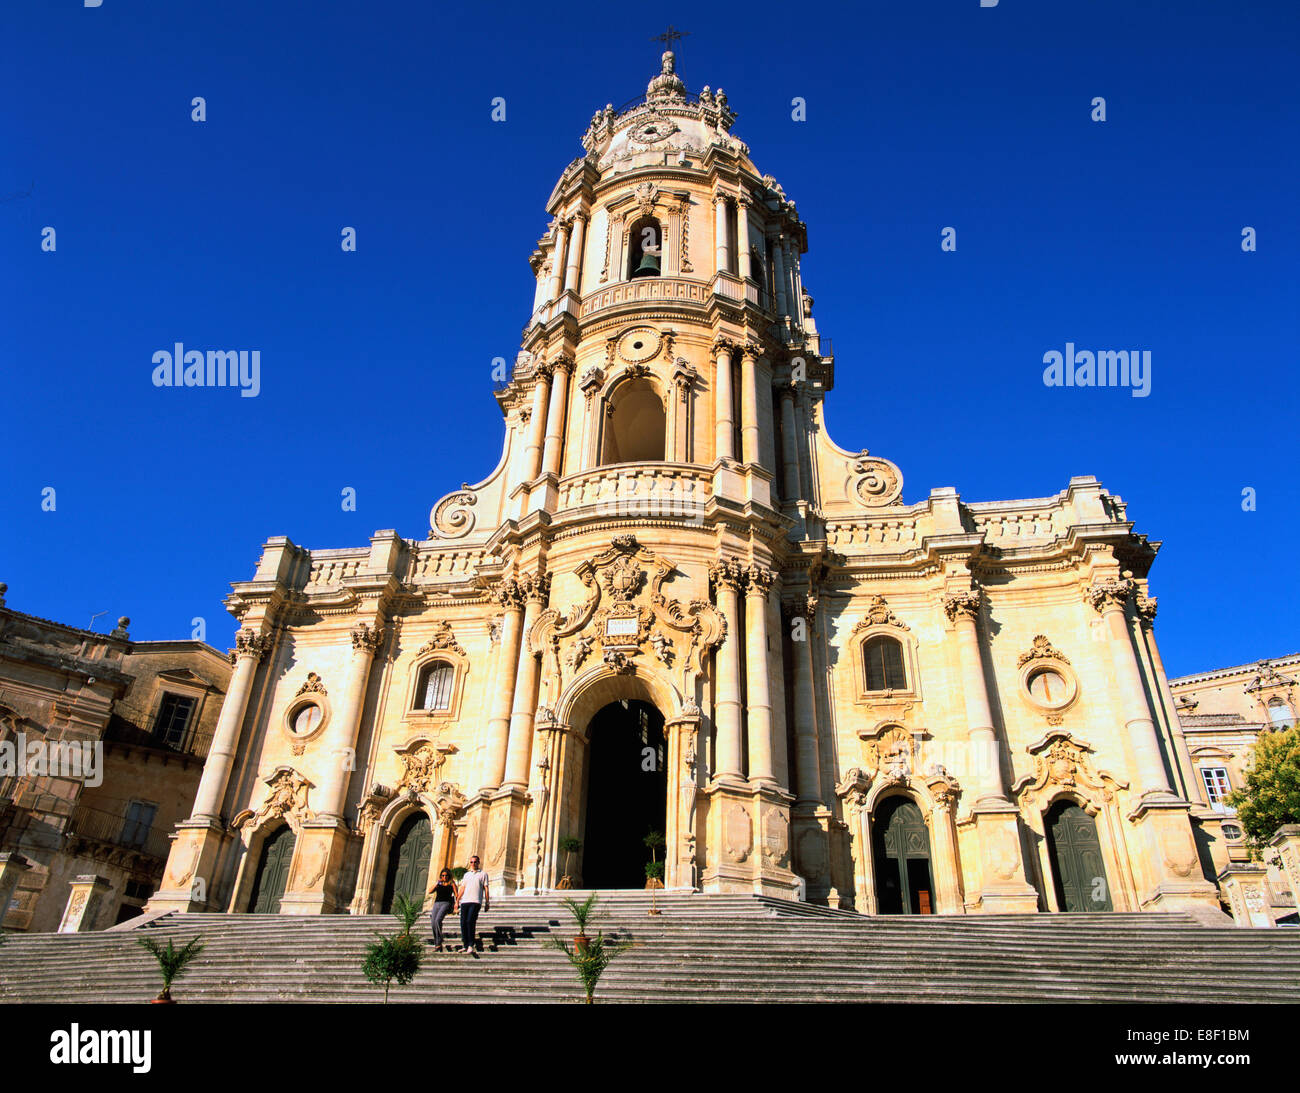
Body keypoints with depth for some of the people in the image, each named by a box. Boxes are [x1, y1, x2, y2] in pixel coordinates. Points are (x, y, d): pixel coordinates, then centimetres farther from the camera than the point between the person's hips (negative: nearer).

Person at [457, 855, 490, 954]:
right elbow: (462, 889, 20)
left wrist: (487, 903, 0)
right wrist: (457, 901, 12)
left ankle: (471, 946, -11)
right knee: (463, 923, 0)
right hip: (464, 901, 5)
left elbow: (486, 889, 6)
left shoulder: (483, 874, 10)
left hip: (475, 901, -4)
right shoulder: (466, 874, 22)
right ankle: (465, 946, 9)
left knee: (470, 922, -17)